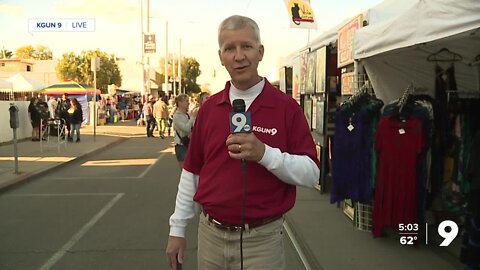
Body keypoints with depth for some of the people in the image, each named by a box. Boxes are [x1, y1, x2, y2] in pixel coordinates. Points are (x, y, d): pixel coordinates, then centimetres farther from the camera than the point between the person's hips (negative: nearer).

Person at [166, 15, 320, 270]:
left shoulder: (287, 107, -8)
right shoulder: (209, 107, 3)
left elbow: (311, 173, -10)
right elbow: (191, 172, 8)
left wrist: (264, 153, -25)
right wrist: (177, 229, 8)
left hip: (261, 241, -3)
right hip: (210, 236, 4)